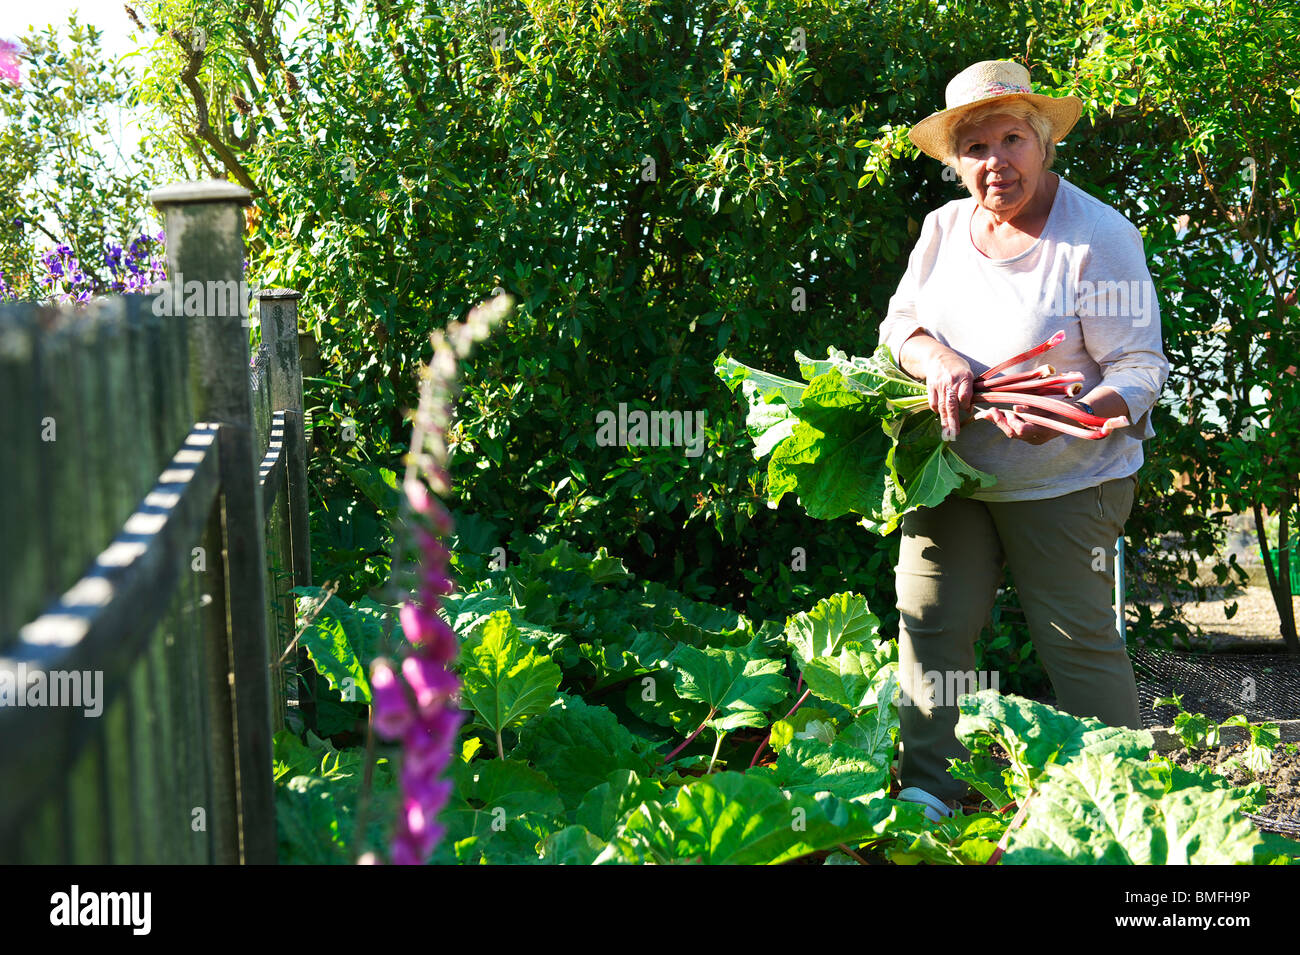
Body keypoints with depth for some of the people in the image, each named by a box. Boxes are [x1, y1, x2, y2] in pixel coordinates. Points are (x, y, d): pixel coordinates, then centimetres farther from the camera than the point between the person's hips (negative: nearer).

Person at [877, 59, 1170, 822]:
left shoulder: (1099, 237, -16)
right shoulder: (944, 227, 2)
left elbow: (1141, 367, -17)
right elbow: (899, 321, 7)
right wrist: (938, 360, -17)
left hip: (1067, 482, -5)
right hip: (952, 472, 5)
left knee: (1079, 643, -1)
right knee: (931, 623, 5)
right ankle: (928, 790, 18)